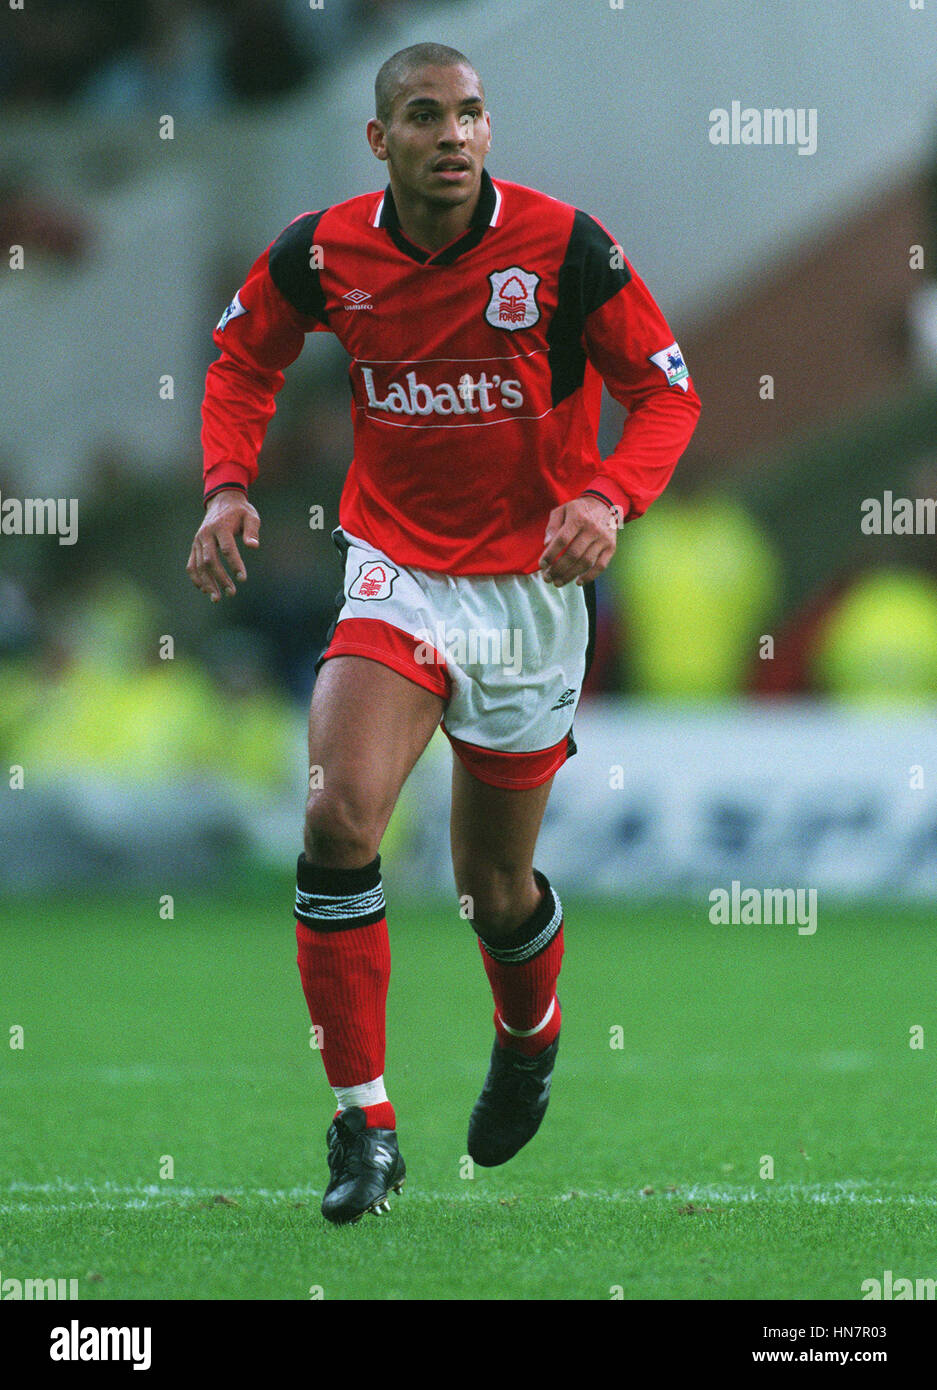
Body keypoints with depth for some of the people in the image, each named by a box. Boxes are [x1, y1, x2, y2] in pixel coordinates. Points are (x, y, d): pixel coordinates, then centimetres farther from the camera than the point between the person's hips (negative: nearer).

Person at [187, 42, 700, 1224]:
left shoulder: (563, 247, -15)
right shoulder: (321, 252, -8)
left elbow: (665, 388, -6)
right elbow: (244, 357, 12)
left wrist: (607, 497, -24)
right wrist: (228, 484, -4)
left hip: (531, 582, -1)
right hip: (394, 571, 1)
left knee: (494, 889, 9)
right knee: (339, 816, -23)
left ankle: (529, 1038, 46)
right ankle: (362, 1122, -12)